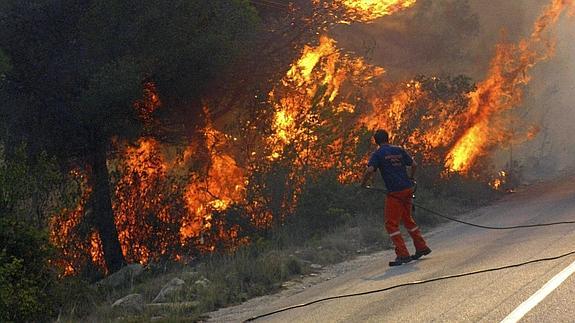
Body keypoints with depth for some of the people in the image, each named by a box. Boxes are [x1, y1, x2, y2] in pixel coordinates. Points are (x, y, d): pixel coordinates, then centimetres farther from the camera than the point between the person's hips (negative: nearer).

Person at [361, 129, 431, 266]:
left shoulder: (377, 154, -4)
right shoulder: (399, 150, 10)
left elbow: (370, 170, -18)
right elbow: (414, 165, 11)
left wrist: (363, 183, -3)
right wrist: (410, 179, 26)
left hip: (394, 192, -6)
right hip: (408, 189, 6)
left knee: (391, 224, -1)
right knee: (407, 219, 23)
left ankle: (403, 255, -10)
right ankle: (421, 247, 28)